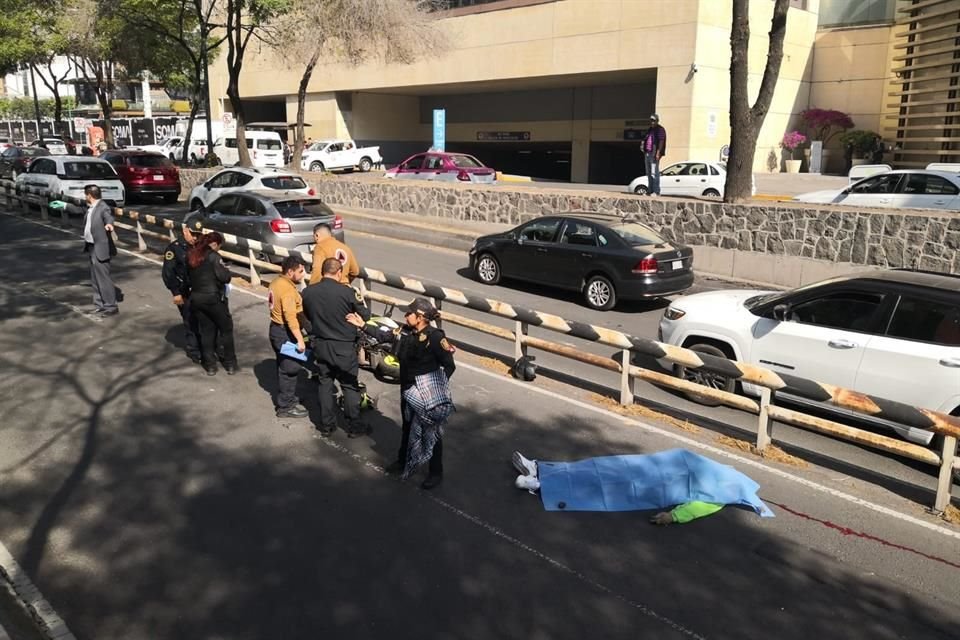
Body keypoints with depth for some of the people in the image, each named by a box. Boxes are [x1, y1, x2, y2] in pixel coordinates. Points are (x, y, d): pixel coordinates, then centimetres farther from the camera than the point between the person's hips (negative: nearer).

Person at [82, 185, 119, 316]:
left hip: (101, 248, -10)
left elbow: (109, 217, -41)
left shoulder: (104, 208, -21)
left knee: (103, 278, -6)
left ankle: (111, 306, 2)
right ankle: (100, 305, 26)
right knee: (95, 278, 16)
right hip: (92, 247, 10)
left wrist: (108, 224, -61)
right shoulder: (90, 207, 8)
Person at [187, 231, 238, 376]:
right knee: (226, 330, 8)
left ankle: (210, 365, 14)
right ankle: (230, 364, 11)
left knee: (206, 331, 13)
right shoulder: (213, 256, -14)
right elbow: (225, 277, -20)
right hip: (213, 298, -6)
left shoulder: (191, 255, 7)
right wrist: (227, 273, 0)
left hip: (196, 298, 6)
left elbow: (189, 276, 12)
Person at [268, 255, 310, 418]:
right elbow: (291, 317, -30)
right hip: (285, 333, -11)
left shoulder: (277, 282, 8)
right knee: (290, 369, -2)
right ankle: (286, 407, 5)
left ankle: (288, 399, 32)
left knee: (284, 367, 20)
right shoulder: (287, 290, -23)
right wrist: (300, 340, -30)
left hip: (277, 328, 11)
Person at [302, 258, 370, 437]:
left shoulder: (307, 292, -7)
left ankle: (327, 425, 24)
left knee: (325, 384, 16)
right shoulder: (347, 292, -20)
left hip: (320, 346, 4)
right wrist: (360, 301, 10)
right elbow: (365, 316, -9)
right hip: (344, 347, -4)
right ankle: (354, 427, 17)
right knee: (350, 386, 9)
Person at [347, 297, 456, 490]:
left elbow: (449, 366, -20)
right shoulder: (407, 331, -3)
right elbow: (385, 335, 12)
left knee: (431, 432, 7)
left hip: (428, 395, -7)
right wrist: (363, 325, 8)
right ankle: (403, 462, 45)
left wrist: (437, 387, -20)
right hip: (408, 389, 7)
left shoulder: (434, 337, -24)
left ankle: (436, 473, 22)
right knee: (408, 427, 25)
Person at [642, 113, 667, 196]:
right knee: (649, 173, 9)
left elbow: (661, 141, -13)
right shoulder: (650, 130, 20)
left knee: (654, 172, -13)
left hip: (654, 154, -9)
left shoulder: (660, 130, -5)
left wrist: (658, 153, -21)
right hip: (647, 153, 9)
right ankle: (650, 191, 13)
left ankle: (656, 191, -14)